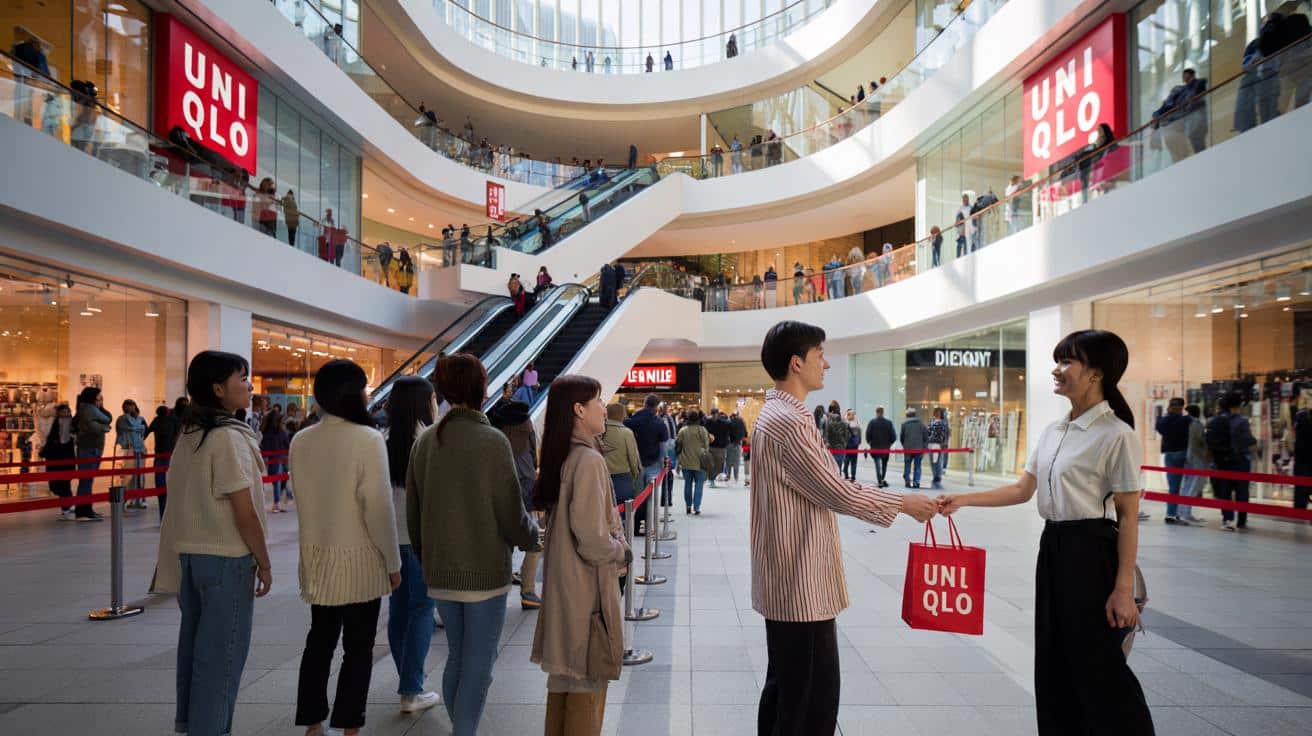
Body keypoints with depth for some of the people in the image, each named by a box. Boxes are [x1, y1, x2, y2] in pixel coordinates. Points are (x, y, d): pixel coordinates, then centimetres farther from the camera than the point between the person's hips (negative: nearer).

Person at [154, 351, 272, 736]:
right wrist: (264, 562, -9)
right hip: (226, 556, -8)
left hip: (189, 552, 8)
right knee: (222, 650, 4)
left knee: (196, 642, 20)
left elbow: (186, 498, 12)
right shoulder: (229, 437, -18)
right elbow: (244, 512, -18)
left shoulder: (189, 435, 6)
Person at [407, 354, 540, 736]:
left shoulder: (425, 441, 1)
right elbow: (511, 512, -12)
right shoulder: (492, 441, -15)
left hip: (440, 571, 6)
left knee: (457, 657, 20)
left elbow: (413, 511, 7)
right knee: (478, 665, 6)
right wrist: (533, 539, 8)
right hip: (485, 570, -6)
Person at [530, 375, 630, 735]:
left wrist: (615, 547, 9)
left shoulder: (562, 456, 6)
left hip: (564, 580, 9)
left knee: (565, 670, 20)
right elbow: (591, 537, -24)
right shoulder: (589, 460, -21)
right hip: (588, 584, -9)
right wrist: (621, 554, -6)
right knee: (588, 677, 5)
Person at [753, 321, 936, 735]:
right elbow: (839, 495, -19)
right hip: (801, 584, -11)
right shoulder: (787, 421, -22)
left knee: (786, 687, 19)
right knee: (810, 694, 0)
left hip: (791, 580, 11)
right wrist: (903, 504, -6)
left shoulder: (778, 414, 12)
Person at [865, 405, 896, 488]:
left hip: (875, 447, -2)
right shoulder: (889, 423, -2)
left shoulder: (872, 422, -8)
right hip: (886, 448, 2)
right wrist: (889, 443, 12)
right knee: (884, 465, 17)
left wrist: (869, 443, 7)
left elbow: (868, 434, -10)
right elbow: (893, 436, -4)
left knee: (878, 465, -2)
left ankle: (880, 482, -10)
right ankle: (882, 480, 24)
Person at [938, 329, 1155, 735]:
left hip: (1091, 552, -8)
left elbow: (1128, 516, -13)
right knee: (1055, 661, 15)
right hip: (1053, 548, 8)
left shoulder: (1117, 435, -13)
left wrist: (1124, 588, -15)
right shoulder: (1052, 432, 9)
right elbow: (1022, 490, 12)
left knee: (1098, 665, 3)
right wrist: (961, 500, 3)